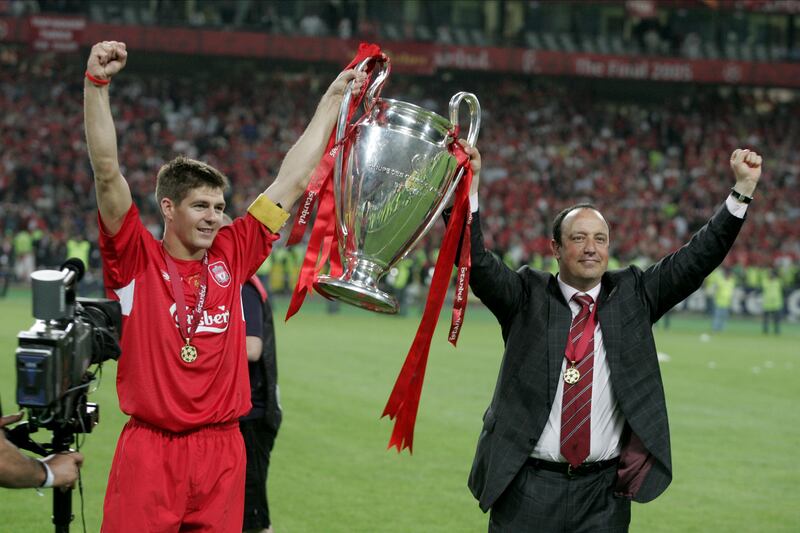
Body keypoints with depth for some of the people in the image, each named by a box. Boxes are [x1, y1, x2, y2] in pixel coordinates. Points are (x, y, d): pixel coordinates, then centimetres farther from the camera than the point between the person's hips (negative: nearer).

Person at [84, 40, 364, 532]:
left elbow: (292, 182, 14)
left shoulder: (231, 257, 9)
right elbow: (108, 174, -11)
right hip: (151, 451, -4)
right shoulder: (138, 262, -1)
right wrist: (96, 84, -20)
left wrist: (333, 101, 18)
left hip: (222, 452, 4)